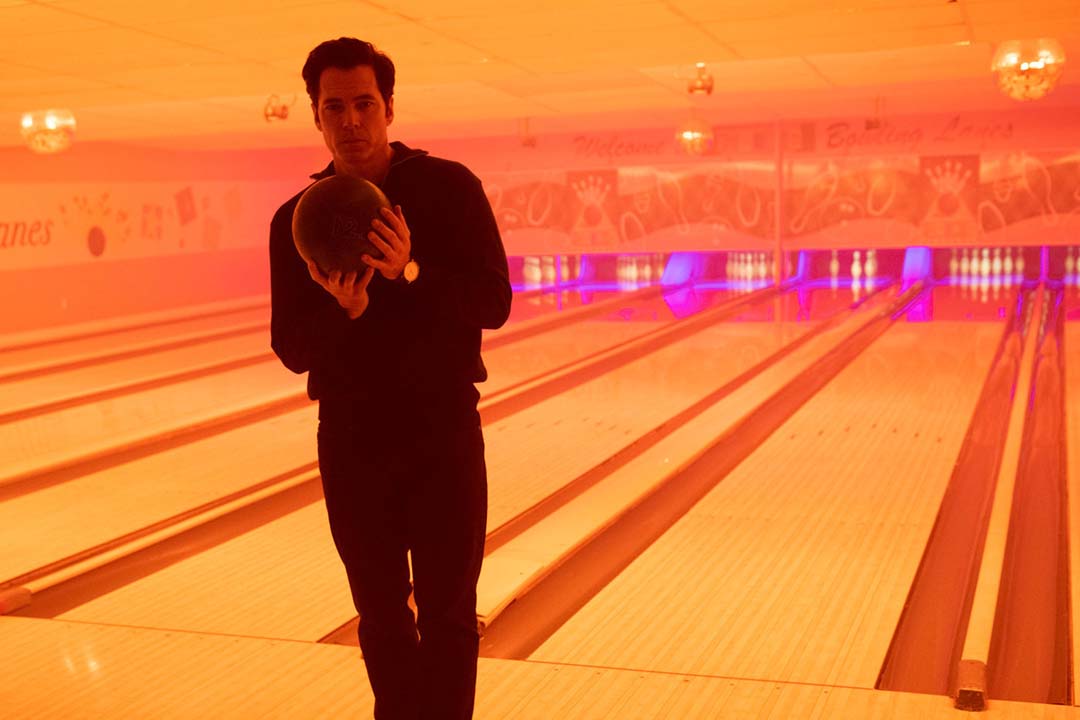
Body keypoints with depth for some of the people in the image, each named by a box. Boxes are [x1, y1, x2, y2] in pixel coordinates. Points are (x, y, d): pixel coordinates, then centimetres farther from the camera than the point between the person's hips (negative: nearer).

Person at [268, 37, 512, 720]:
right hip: (351, 441, 2)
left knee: (447, 613, 4)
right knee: (381, 613, 14)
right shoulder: (296, 221, 2)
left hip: (443, 434, -2)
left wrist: (410, 273, -26)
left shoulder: (448, 188, -4)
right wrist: (345, 310, -21)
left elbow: (493, 304, -9)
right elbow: (292, 350, 0)